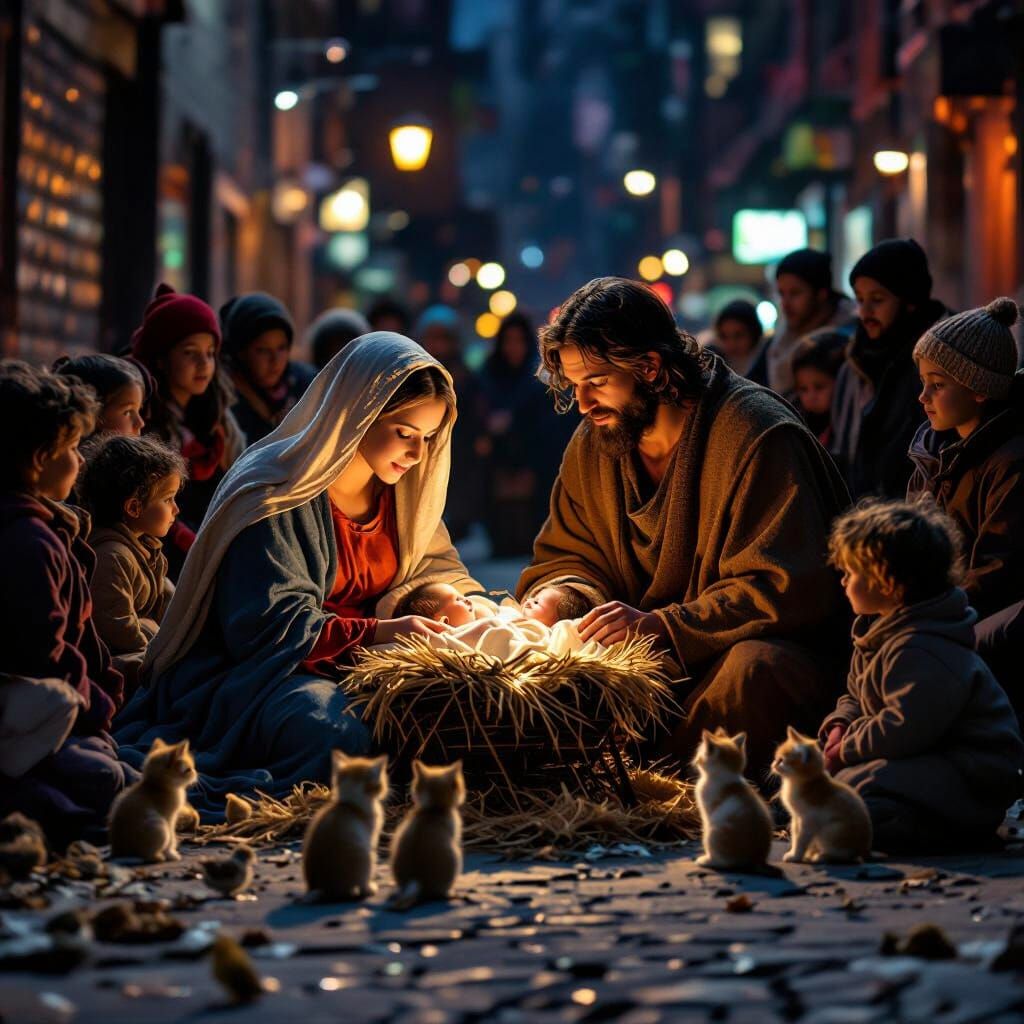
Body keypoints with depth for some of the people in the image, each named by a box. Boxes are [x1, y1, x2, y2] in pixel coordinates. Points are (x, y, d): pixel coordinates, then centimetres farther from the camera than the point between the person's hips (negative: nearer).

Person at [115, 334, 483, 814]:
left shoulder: (401, 495, 12)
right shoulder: (278, 495, -13)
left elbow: (437, 570, 20)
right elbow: (268, 625, -19)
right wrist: (379, 631, -28)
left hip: (360, 671, 8)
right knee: (339, 736, -39)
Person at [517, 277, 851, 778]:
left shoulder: (757, 435, -16)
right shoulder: (592, 445, 6)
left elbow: (784, 591, -20)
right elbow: (565, 558, 18)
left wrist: (660, 625, -27)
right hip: (652, 651, 6)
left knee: (751, 673, -39)